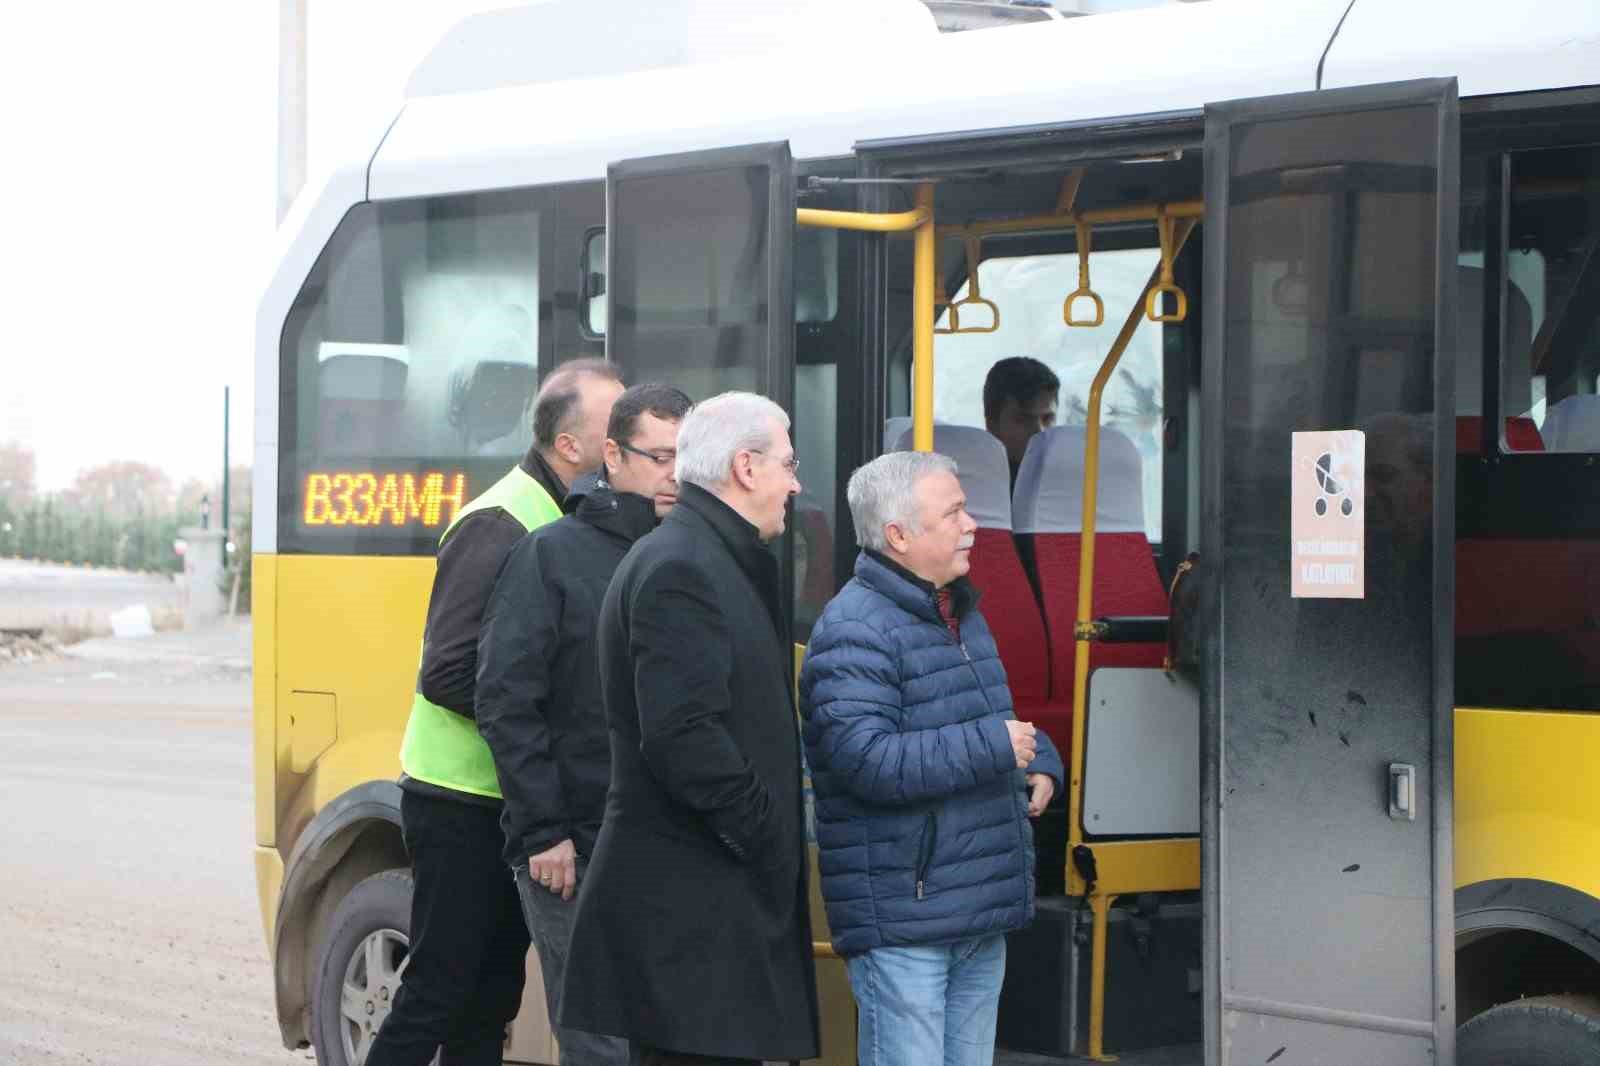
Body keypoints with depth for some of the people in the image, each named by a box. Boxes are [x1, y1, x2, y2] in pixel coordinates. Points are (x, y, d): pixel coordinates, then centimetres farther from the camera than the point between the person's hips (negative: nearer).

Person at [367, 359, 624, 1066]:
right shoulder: (498, 529, -17)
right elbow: (450, 676, -21)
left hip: (514, 806, 8)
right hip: (460, 804, -8)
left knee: (490, 1000, 11)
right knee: (437, 993, -5)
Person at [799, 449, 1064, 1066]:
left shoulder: (961, 614, 16)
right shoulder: (853, 631, -16)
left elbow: (999, 718, 33)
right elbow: (867, 760, -27)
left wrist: (1038, 761, 10)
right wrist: (994, 747, -21)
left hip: (984, 920, 9)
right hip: (902, 926, -9)